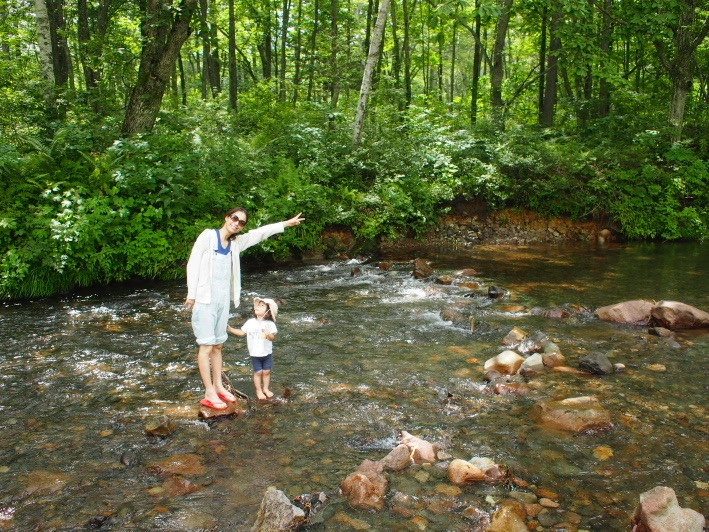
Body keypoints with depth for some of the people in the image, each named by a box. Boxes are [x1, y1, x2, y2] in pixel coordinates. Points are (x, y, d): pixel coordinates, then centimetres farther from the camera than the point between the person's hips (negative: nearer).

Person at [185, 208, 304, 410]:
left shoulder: (236, 243, 11)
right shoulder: (208, 236, -5)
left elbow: (261, 233, 14)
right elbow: (193, 263, -7)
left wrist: (287, 223, 14)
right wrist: (191, 294, -10)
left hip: (223, 298, 6)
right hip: (204, 298, -6)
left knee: (218, 345, 13)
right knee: (207, 345, -4)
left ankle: (218, 386, 22)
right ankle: (209, 393, 0)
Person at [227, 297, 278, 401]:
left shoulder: (270, 324, -9)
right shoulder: (250, 322, -2)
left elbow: (273, 337, -14)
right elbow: (242, 332, 7)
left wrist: (268, 335, -34)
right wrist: (230, 329, 1)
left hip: (267, 353, 0)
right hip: (255, 354, 0)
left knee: (266, 371, 9)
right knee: (258, 372, 5)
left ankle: (266, 388, 28)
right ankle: (259, 390, 20)